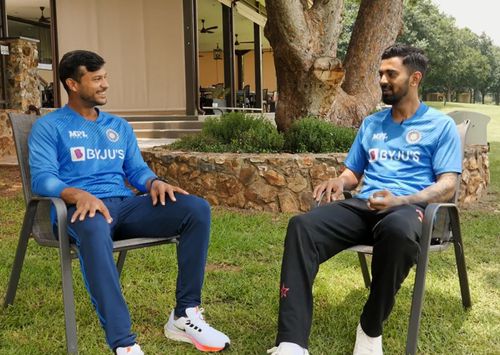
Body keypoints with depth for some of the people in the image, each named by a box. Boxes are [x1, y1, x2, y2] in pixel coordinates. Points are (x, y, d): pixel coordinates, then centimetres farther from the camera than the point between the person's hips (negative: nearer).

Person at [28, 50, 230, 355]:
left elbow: (137, 170, 17)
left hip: (125, 204, 5)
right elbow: (42, 178, -6)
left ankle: (184, 315, -15)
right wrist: (78, 194, -28)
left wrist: (155, 183, -8)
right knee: (94, 230, -44)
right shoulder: (49, 127, 7)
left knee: (197, 209, -18)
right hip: (82, 208, -5)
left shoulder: (120, 126, 24)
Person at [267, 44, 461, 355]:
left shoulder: (441, 125, 8)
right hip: (364, 206, 4)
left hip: (410, 207, -4)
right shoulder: (371, 124, 24)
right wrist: (340, 181, 0)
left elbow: (448, 185, -1)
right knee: (302, 226, -27)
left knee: (397, 231, -44)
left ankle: (371, 330, -19)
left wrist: (401, 200, -20)